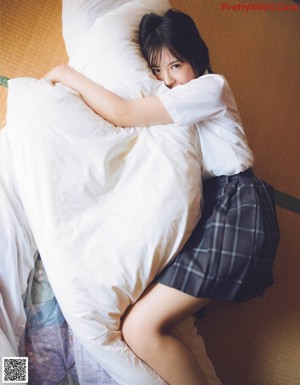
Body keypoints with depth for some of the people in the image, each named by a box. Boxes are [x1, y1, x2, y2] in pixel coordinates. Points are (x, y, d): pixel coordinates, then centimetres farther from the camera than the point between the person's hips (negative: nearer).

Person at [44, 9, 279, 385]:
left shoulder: (211, 86, -4)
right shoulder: (169, 102, 24)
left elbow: (122, 114, -12)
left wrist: (67, 74, 0)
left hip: (233, 211, -9)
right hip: (204, 211, 9)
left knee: (141, 328, -17)